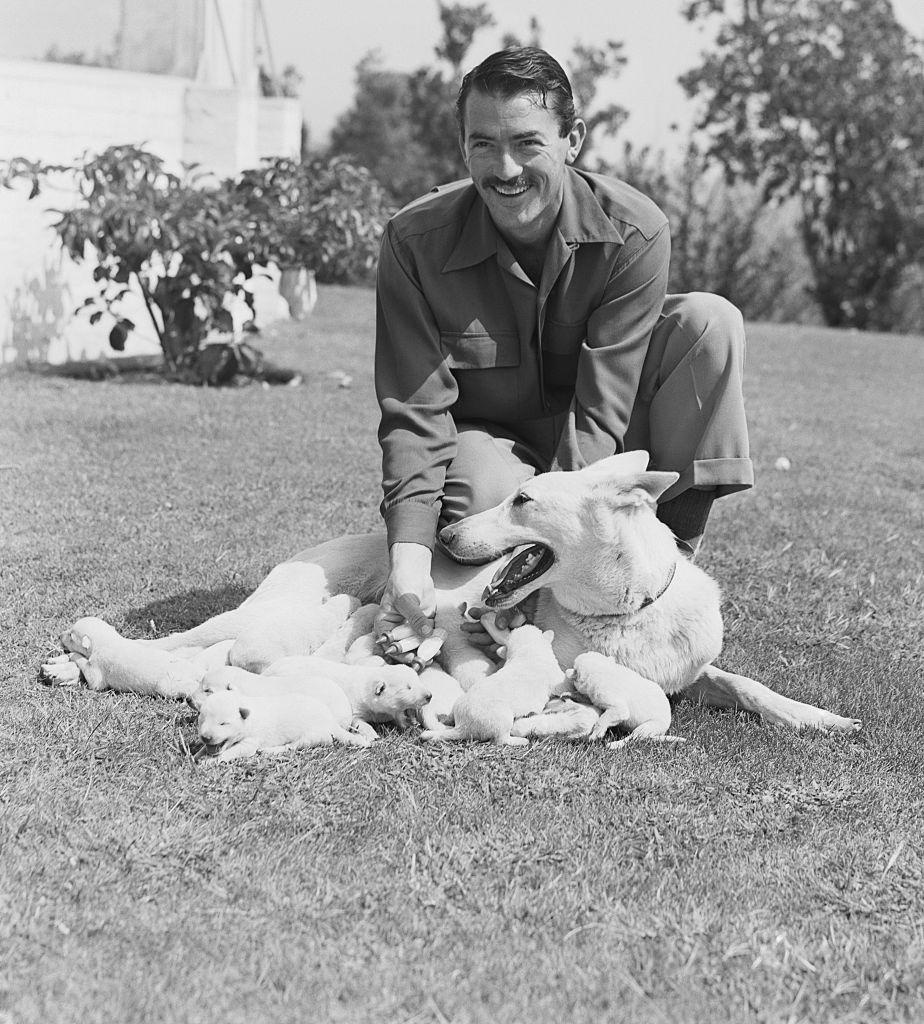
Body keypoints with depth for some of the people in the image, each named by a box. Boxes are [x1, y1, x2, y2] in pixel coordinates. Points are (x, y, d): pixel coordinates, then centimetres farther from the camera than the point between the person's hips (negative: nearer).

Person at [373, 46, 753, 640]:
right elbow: (415, 413, -22)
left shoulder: (635, 234, -21)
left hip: (590, 454, 2)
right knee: (483, 493, -39)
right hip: (488, 436, -1)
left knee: (709, 322, -22)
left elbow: (602, 408, -24)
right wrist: (410, 554, -37)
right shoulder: (416, 240, -20)